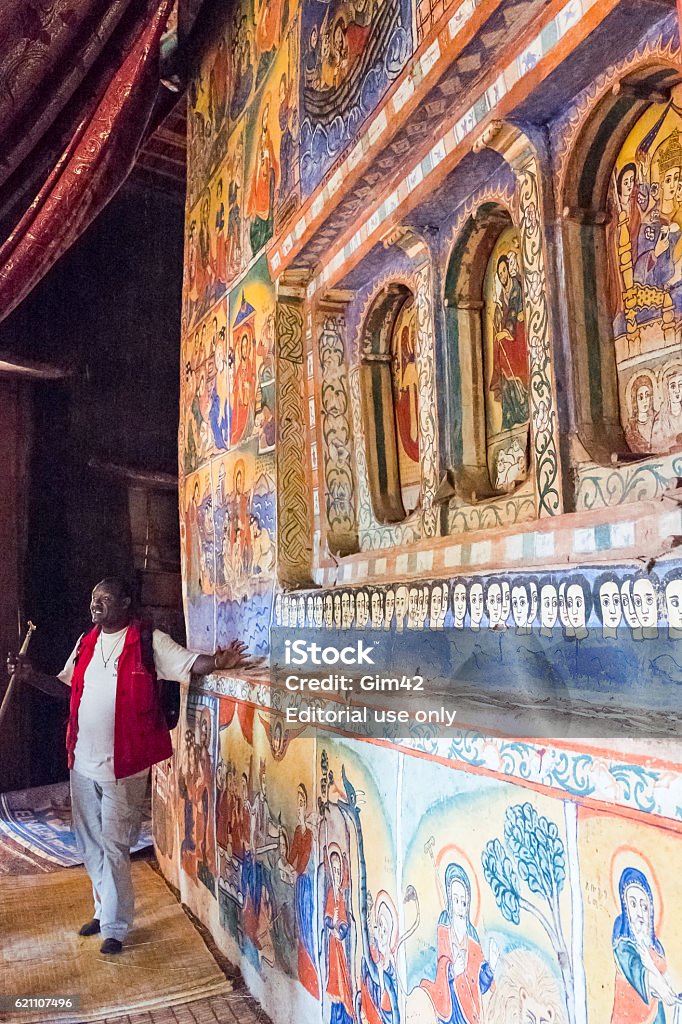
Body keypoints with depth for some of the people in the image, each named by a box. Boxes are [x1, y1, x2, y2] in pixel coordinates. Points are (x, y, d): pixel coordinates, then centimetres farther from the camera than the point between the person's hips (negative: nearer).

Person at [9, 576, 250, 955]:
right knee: (90, 844, 19)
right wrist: (31, 676, 2)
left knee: (114, 847, 3)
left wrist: (218, 662, -39)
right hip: (83, 761, 7)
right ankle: (105, 910, 39)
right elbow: (65, 686, 17)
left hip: (123, 765, -6)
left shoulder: (148, 641, -11)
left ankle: (115, 927, 20)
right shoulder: (86, 643, 8)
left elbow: (190, 663, -19)